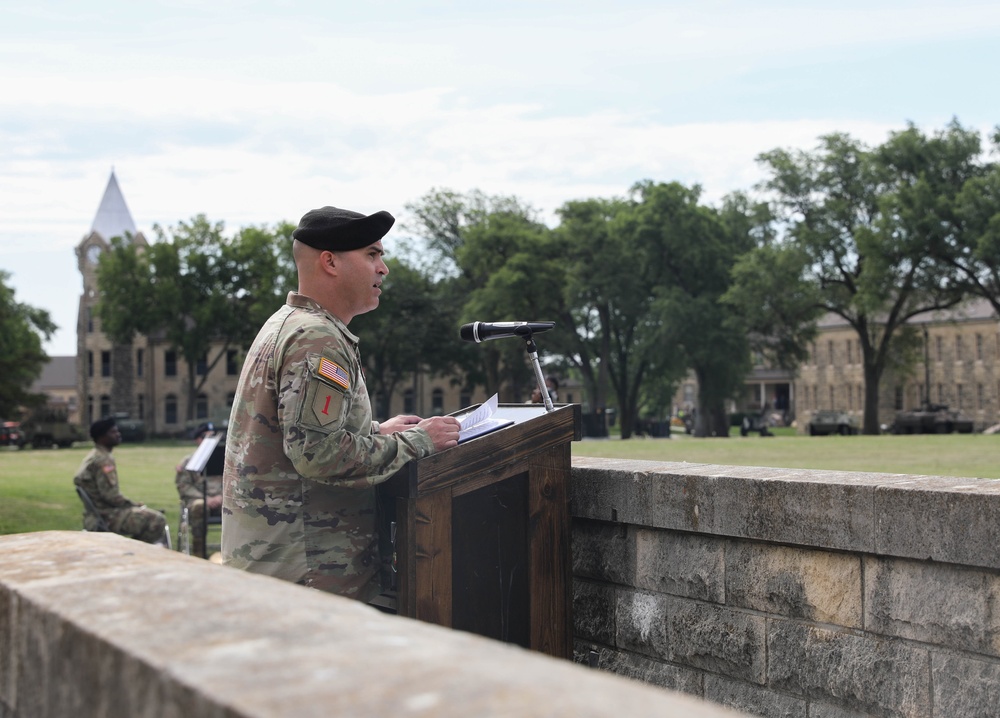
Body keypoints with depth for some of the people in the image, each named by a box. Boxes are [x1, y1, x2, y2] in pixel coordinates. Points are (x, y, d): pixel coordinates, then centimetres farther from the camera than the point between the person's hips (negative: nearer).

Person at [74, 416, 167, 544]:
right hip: (108, 516, -11)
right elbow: (110, 495, -23)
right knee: (156, 520, -16)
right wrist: (134, 505, -9)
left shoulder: (94, 457, 15)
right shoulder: (103, 460, -17)